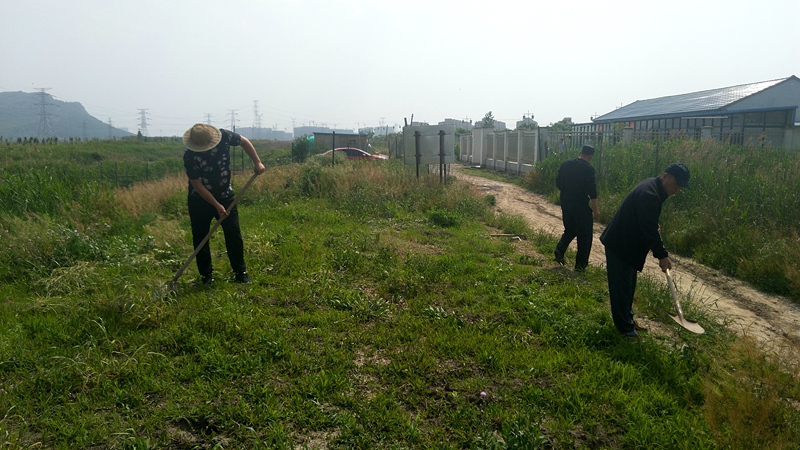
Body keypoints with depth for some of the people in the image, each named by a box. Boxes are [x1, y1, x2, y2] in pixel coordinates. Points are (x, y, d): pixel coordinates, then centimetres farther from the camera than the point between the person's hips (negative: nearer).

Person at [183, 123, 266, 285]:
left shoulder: (223, 136, -19)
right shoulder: (189, 157, -25)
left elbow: (244, 141, 0)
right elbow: (198, 186, -20)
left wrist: (257, 162, -7)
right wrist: (217, 205, -20)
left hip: (225, 195, 2)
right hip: (200, 200, -2)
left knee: (234, 234, 1)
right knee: (200, 237, 3)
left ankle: (240, 272, 11)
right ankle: (206, 274, 17)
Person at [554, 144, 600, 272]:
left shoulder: (565, 164, 4)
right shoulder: (588, 168, -12)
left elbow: (558, 182, 11)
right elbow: (592, 190, -14)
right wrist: (595, 210, -10)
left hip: (565, 203, 5)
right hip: (581, 205, -5)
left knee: (570, 230, 22)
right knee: (584, 235, 7)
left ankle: (560, 249, -1)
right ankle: (580, 264, 9)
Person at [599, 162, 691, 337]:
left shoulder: (653, 187, 6)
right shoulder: (649, 194, -26)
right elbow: (649, 229, -29)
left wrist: (655, 227, 5)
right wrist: (662, 255, -26)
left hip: (629, 244, 11)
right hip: (619, 245, -10)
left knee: (628, 285, 19)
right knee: (621, 286, -2)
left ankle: (627, 320, 32)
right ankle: (626, 329, 5)